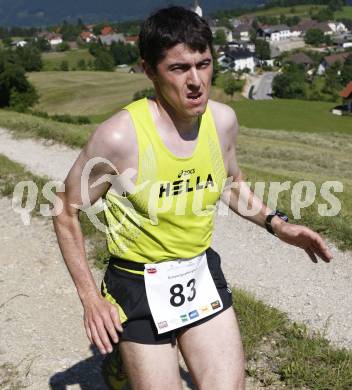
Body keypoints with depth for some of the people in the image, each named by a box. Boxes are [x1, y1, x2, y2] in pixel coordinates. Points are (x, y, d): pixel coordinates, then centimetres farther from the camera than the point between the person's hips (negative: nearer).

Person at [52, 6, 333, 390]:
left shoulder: (223, 120, -7)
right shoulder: (120, 136, -23)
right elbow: (66, 211, -10)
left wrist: (276, 223, 0)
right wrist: (90, 298, -11)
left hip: (202, 275, 5)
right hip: (140, 286, -4)